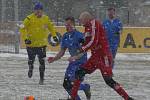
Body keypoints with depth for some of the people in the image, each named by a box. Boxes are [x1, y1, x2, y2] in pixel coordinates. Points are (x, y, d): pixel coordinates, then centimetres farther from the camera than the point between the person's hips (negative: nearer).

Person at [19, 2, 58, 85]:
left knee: (42, 61, -5)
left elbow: (51, 27, 19)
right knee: (31, 60, 11)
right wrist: (25, 38, -21)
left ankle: (42, 78, 5)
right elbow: (22, 28, -12)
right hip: (31, 43, -2)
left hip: (42, 44, 2)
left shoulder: (46, 19, 1)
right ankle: (30, 69, 45)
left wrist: (54, 36, 15)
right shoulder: (29, 18, -12)